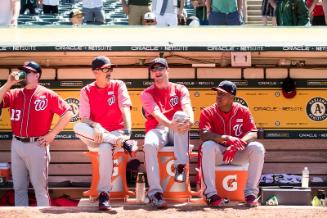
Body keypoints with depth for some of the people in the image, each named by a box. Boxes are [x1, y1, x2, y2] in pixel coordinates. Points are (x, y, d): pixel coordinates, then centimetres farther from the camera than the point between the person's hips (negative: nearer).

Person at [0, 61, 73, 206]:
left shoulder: (47, 94, -4)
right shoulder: (14, 94, 10)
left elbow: (67, 113, -6)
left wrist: (52, 134, -8)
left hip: (37, 145, -5)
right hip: (16, 144, 5)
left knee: (40, 187, 1)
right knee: (19, 187, 11)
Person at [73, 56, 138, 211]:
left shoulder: (118, 86, 2)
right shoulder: (86, 91, 4)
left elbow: (125, 109, -13)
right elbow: (84, 119, -6)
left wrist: (127, 133, -30)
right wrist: (95, 126, -30)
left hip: (116, 132, -2)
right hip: (95, 137, 2)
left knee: (105, 147, -38)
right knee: (78, 127, -32)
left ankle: (104, 193, -33)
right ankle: (123, 143, -32)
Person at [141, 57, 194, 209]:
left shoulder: (180, 89, 12)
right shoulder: (147, 93, 7)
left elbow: (187, 106, -11)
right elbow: (156, 113, -14)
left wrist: (190, 120, -37)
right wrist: (170, 125, -37)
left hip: (178, 134, 1)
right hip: (157, 130, -1)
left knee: (180, 114, -32)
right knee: (149, 144, -36)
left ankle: (180, 167, -32)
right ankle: (155, 192, -42)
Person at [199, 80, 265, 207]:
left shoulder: (243, 111, -1)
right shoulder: (207, 112, -6)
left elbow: (252, 134, -12)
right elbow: (204, 134, -22)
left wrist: (237, 144, -33)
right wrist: (225, 138, -40)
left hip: (238, 154, 1)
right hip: (218, 153, -1)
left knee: (257, 148, -26)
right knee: (208, 146, -34)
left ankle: (251, 192, -23)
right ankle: (211, 193, -35)